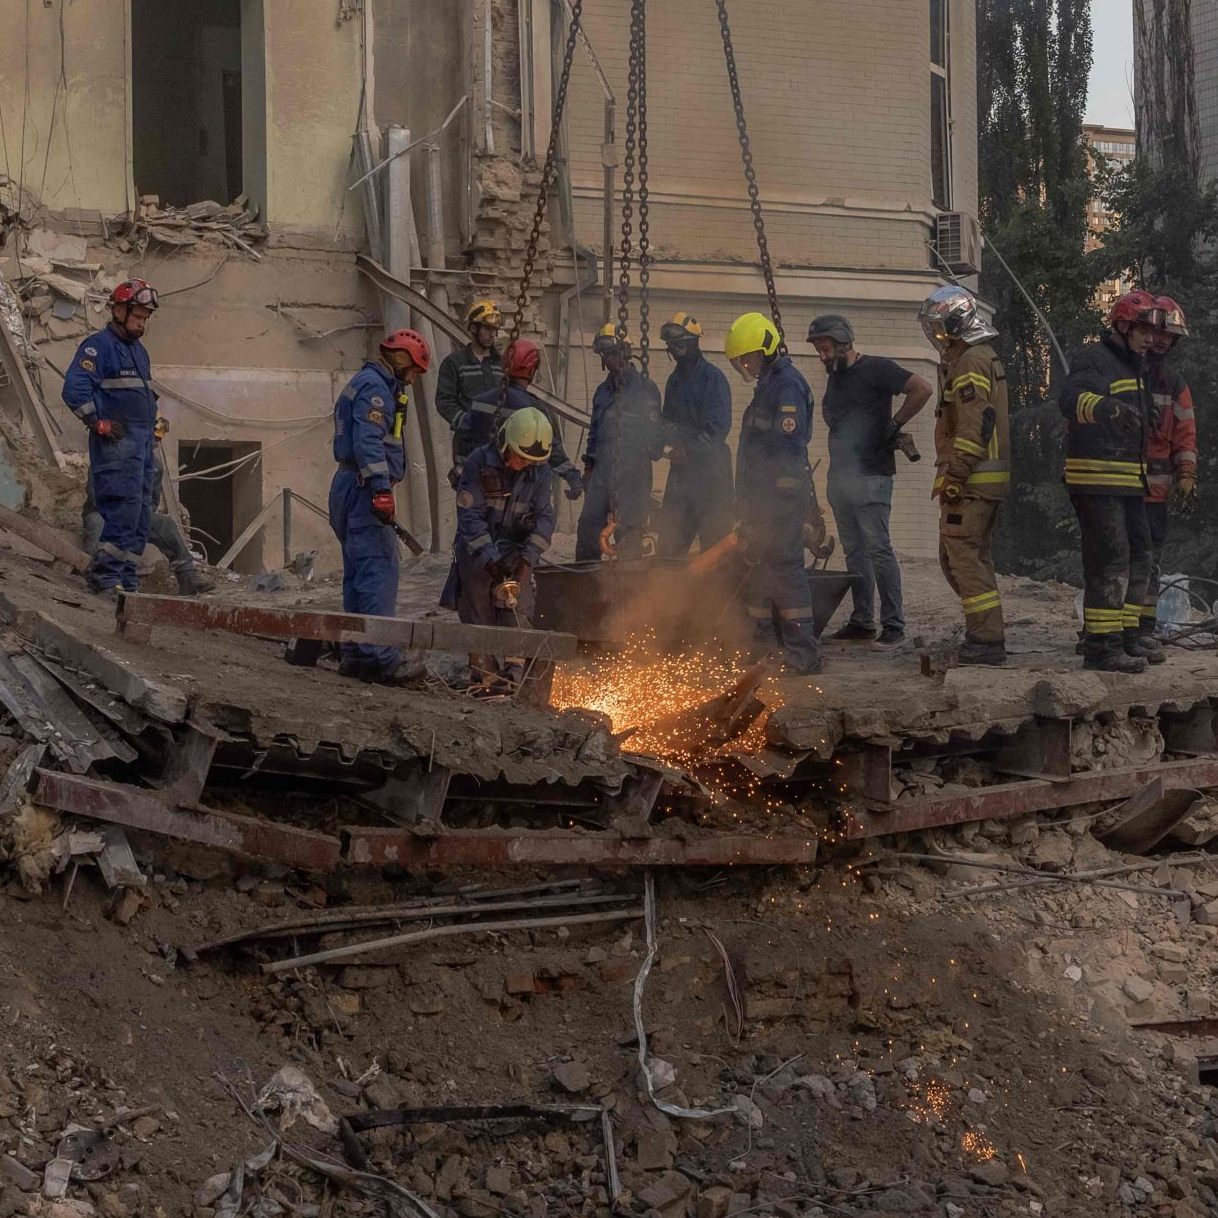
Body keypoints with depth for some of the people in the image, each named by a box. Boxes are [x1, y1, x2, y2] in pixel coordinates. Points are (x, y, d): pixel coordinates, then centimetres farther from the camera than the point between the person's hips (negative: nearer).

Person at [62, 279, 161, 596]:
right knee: (124, 507, -18)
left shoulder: (139, 351, 23)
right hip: (115, 441, -9)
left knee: (142, 513, 7)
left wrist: (153, 421, 17)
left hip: (143, 442, 9)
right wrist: (99, 422, -16)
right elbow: (74, 389, -15)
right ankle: (106, 572, -17)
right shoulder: (99, 345, -6)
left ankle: (125, 576, 11)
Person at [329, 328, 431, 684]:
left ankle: (355, 654, 14)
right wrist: (381, 489, -30)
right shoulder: (374, 388, -10)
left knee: (359, 574, 12)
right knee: (379, 571, -14)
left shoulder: (367, 385, 24)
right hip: (364, 489, -11)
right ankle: (380, 657, -19)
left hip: (351, 487, 11)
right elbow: (368, 442, -23)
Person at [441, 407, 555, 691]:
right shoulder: (478, 463, -16)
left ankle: (515, 673, -9)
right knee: (479, 617, -1)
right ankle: (484, 676, 6)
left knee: (517, 613, -10)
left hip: (515, 553, 2)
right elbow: (470, 517, -19)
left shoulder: (541, 472, -6)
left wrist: (526, 556, -21)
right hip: (477, 552, -2)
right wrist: (490, 558, -26)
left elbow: (544, 518, -7)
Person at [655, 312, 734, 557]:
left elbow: (718, 427, -17)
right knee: (669, 540, 9)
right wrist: (665, 437, -1)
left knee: (714, 539, -5)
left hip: (709, 468, -8)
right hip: (680, 468, 8)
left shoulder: (712, 378, -9)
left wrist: (688, 449, -21)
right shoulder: (675, 379, 16)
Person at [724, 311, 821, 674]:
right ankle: (766, 645, 18)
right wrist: (747, 501, 21)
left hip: (782, 495, -10)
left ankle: (802, 653, -10)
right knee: (758, 567, 12)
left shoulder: (787, 385, -13)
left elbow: (789, 447, -21)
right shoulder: (767, 384, 20)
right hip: (763, 496, 10)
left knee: (784, 566, -11)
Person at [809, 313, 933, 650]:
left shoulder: (877, 369, -8)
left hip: (871, 477, -8)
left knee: (878, 549, -11)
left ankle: (894, 625, -9)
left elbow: (921, 389, -15)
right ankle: (861, 622, 16)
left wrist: (895, 423, -13)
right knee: (854, 552, 11)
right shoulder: (834, 377, 16)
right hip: (839, 477, 9)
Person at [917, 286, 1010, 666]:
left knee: (964, 557, -9)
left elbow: (972, 427, -21)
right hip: (989, 478, 10)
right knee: (975, 556, 17)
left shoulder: (970, 362, -12)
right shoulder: (986, 358, 21)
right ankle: (987, 631, 21)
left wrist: (954, 475, -22)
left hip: (970, 479, -10)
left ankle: (987, 638, -10)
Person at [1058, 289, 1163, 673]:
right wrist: (1110, 408, -49)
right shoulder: (1092, 360, -10)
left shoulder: (1134, 367, 21)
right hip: (1095, 477, -10)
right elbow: (1072, 400, -30)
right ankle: (1100, 645, -11)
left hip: (1128, 479, 10)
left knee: (1138, 555, 12)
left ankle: (1126, 634, 20)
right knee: (1109, 559, -13)